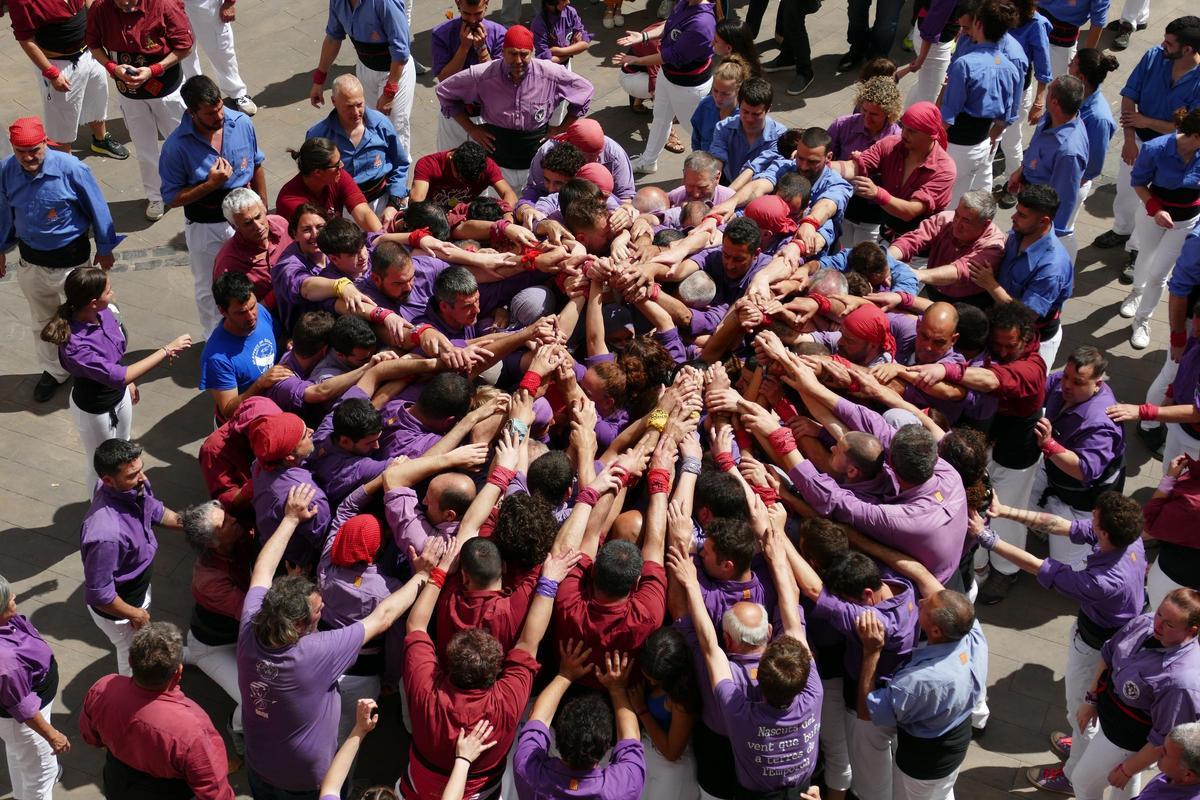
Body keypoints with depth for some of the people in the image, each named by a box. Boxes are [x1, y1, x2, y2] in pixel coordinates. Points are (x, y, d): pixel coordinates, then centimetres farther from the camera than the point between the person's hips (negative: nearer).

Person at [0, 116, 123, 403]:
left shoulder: (71, 169, -24)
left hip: (71, 258, -4)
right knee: (42, 320, 22)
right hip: (31, 260, 4)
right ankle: (53, 371, 44)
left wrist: (104, 249, -1)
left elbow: (97, 208, -11)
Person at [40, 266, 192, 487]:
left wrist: (128, 382, 17)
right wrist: (165, 350, -39)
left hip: (119, 394, 7)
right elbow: (116, 376, -41)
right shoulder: (74, 345, -40)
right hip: (95, 410, -7)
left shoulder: (103, 313, -17)